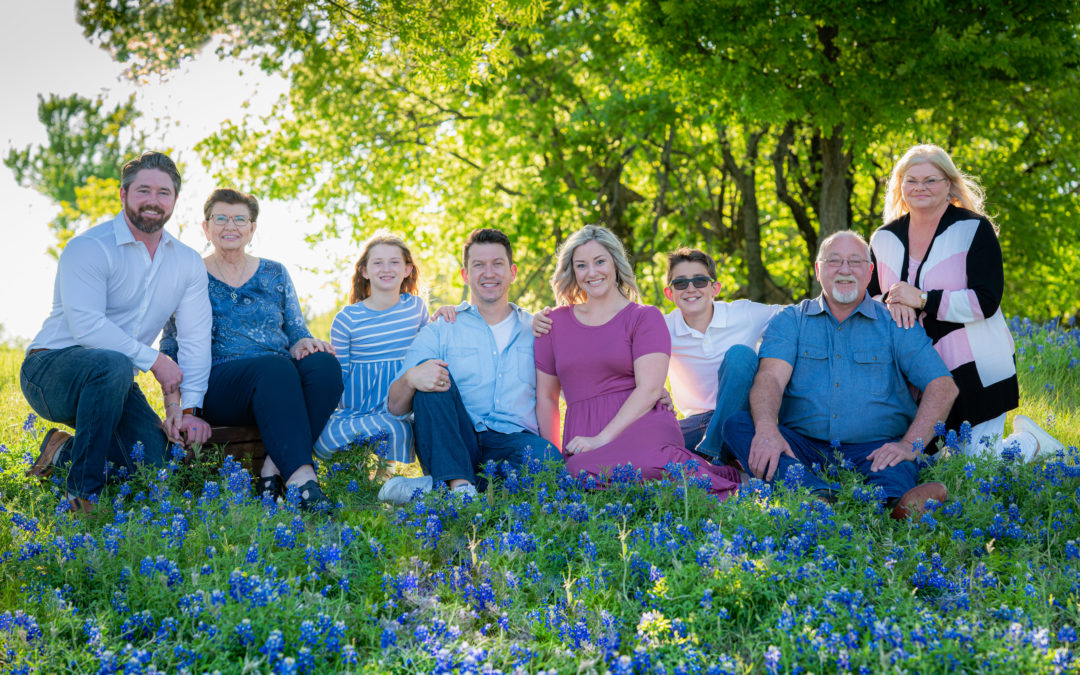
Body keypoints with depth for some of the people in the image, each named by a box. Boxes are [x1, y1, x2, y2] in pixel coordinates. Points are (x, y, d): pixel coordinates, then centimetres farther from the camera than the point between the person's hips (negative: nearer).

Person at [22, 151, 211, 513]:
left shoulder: (187, 263, 6)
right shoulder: (88, 248, -12)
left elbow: (196, 338, -3)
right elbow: (87, 325, -24)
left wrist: (188, 408, -15)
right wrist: (153, 360, -22)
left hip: (110, 381, 6)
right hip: (50, 370, -6)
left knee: (156, 460, -17)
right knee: (112, 363, -38)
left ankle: (64, 451, 11)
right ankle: (83, 491, -27)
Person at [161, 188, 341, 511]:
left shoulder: (275, 274, 20)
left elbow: (297, 332, 20)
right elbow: (171, 348, 10)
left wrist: (305, 343, -7)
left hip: (284, 377, 4)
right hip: (218, 383, -4)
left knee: (324, 364, -31)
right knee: (276, 368, -37)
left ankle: (274, 469, -32)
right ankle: (301, 478, -48)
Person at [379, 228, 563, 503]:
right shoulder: (440, 331, 11)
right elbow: (395, 406, 1)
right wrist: (411, 378, -21)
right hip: (450, 447, 0)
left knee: (547, 459, -34)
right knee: (431, 376, -24)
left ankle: (434, 486, -26)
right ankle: (460, 485, -33)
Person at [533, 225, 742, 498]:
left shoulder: (645, 317, 9)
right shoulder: (556, 322, 19)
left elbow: (650, 388, -4)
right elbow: (546, 396, 22)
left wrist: (602, 439, -15)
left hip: (643, 427, -3)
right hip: (583, 439, 3)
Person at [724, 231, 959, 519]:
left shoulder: (894, 325, 13)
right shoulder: (790, 321, 14)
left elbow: (943, 386, 3)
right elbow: (771, 377, -5)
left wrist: (911, 444, -15)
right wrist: (767, 429, -28)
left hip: (872, 450, -1)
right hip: (802, 446, 1)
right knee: (737, 424, -26)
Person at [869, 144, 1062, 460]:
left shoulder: (975, 229, -6)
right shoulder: (884, 239, 7)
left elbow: (986, 302, -15)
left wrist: (922, 300, -21)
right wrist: (892, 303, -15)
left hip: (976, 371, -5)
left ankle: (1031, 441, 24)